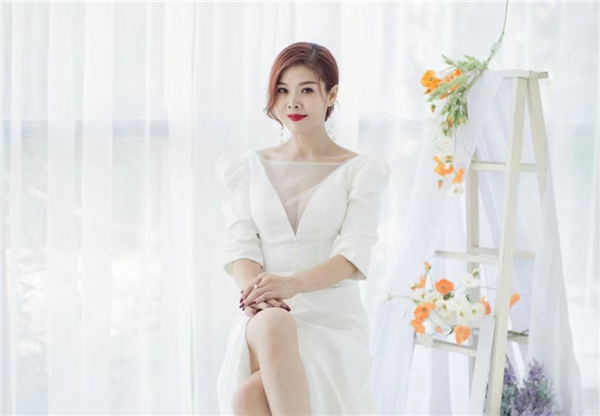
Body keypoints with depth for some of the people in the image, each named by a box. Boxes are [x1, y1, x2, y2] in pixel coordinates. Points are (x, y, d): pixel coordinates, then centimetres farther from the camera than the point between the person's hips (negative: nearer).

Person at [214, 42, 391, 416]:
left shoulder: (360, 171, 6)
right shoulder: (249, 168, 14)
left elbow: (354, 255, -6)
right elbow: (240, 245, 2)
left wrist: (293, 283, -26)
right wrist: (256, 290, -21)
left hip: (333, 322, -2)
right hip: (262, 322, 2)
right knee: (273, 323, -37)